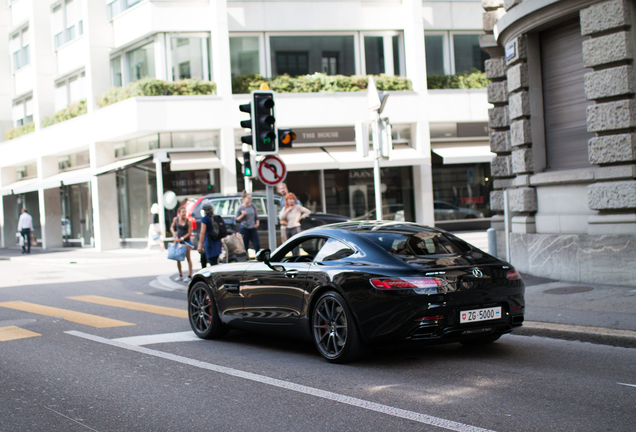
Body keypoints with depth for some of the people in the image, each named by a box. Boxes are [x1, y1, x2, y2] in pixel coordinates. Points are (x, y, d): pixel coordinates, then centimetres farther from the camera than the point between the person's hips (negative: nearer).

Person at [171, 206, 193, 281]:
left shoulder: (188, 221, -12)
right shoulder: (176, 219, -1)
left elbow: (189, 233, -11)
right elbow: (172, 227, 14)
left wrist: (181, 238, -18)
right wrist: (174, 233, -6)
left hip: (186, 240, -4)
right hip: (178, 240, 4)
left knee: (188, 258, -4)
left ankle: (189, 275, -2)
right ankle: (180, 275, 18)